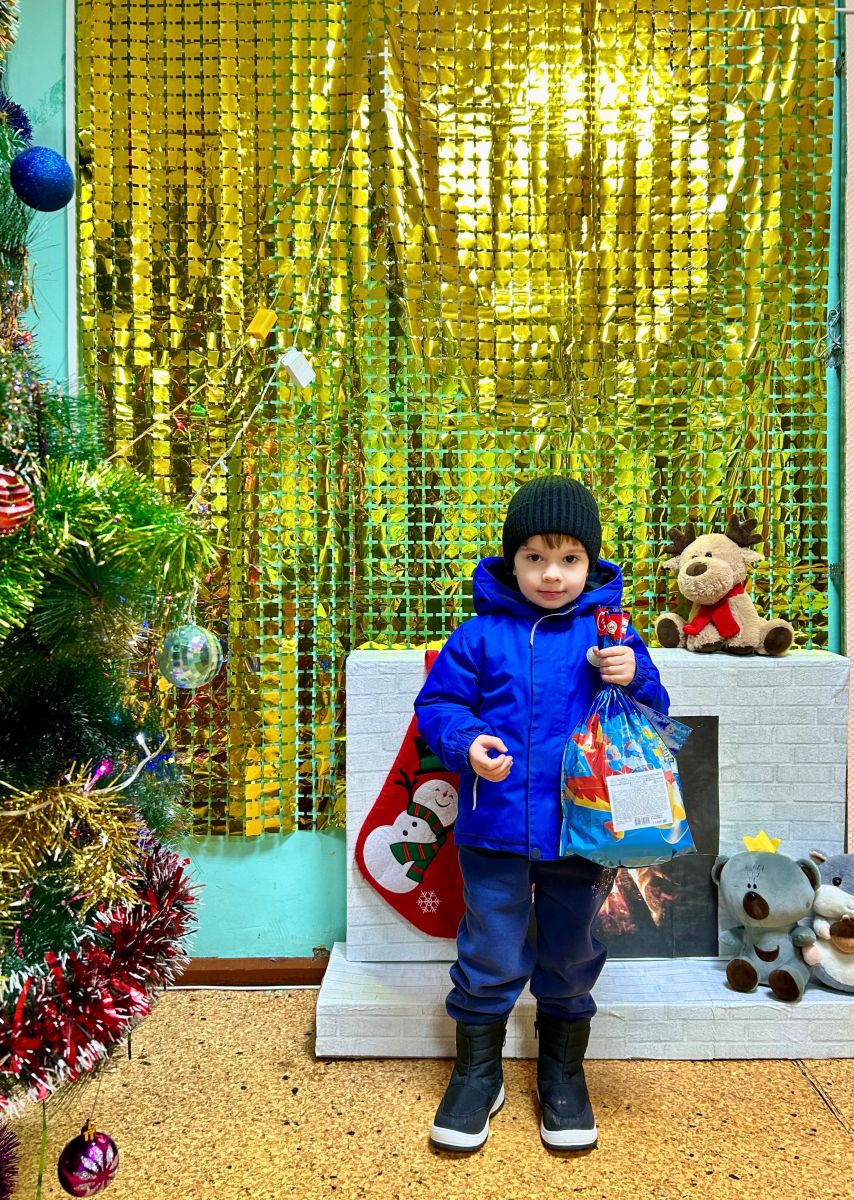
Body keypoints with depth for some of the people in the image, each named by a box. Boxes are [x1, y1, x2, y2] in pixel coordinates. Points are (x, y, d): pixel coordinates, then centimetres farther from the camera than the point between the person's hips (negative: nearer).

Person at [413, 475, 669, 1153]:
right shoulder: (481, 636, -4)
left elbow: (652, 718, 3)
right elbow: (439, 703, 0)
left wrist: (633, 680, -18)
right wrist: (467, 742, -19)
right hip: (497, 830, -1)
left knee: (571, 957, 18)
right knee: (491, 957, 12)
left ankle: (563, 1074, 41)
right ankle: (477, 1074, 35)